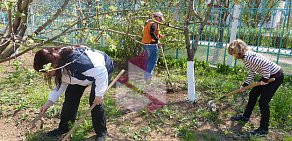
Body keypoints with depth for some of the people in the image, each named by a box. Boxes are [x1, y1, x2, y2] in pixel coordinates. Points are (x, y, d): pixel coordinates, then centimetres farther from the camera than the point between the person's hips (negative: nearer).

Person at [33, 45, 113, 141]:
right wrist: (49, 102, -2)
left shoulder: (75, 61, -42)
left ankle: (101, 132, 6)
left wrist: (99, 94, -28)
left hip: (103, 69, -8)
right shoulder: (58, 65, -16)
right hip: (84, 72, 8)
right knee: (70, 96, 2)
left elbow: (101, 72, -35)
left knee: (94, 101, -14)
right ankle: (63, 127, 19)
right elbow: (61, 83, 2)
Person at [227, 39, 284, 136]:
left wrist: (265, 79, -22)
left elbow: (266, 64, -33)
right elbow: (252, 72, 14)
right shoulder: (246, 57, 5)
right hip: (268, 75, 10)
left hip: (276, 76, -10)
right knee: (253, 94, 16)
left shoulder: (248, 57, -26)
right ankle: (245, 116, 34)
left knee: (263, 102, -6)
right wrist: (245, 85, 11)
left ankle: (264, 129, 8)